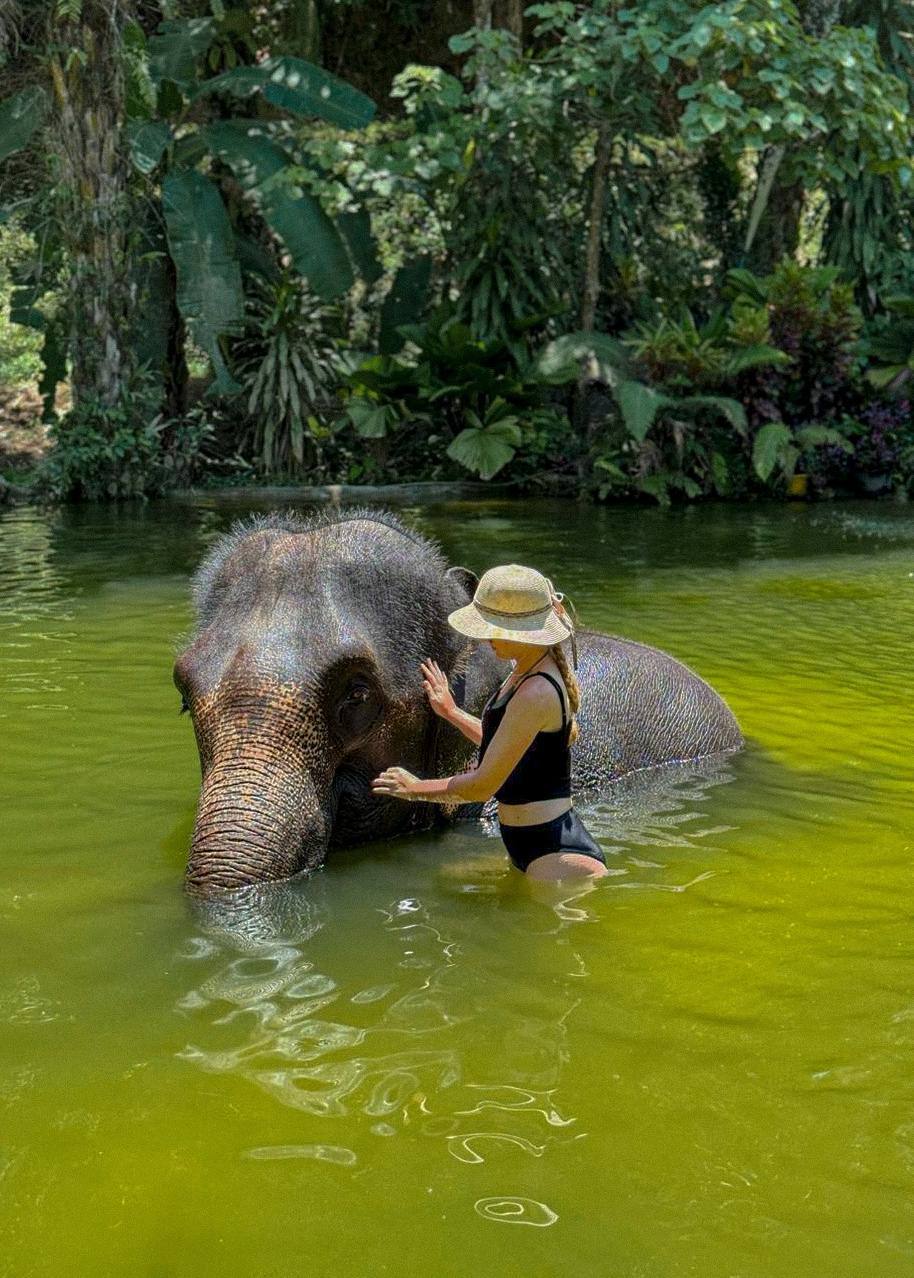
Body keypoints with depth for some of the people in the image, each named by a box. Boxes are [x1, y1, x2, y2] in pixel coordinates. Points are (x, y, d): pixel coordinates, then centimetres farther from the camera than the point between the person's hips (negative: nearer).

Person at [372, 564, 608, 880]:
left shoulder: (536, 694, -23)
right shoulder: (526, 673, 7)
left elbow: (484, 785, -19)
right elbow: (503, 750, 20)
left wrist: (416, 788, -4)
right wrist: (451, 713, 27)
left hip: (558, 854, -10)